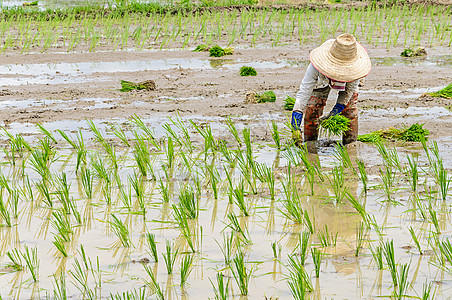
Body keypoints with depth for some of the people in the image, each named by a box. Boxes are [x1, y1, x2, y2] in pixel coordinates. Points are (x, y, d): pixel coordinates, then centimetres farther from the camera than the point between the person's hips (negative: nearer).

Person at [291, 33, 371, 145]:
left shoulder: (356, 67, -43)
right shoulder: (316, 66, -47)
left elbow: (349, 90, -25)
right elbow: (303, 93, -46)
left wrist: (334, 113, -32)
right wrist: (295, 127, -52)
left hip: (347, 81, 1)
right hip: (321, 81, -1)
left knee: (349, 109, -9)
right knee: (312, 108, -11)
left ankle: (351, 143, 6)